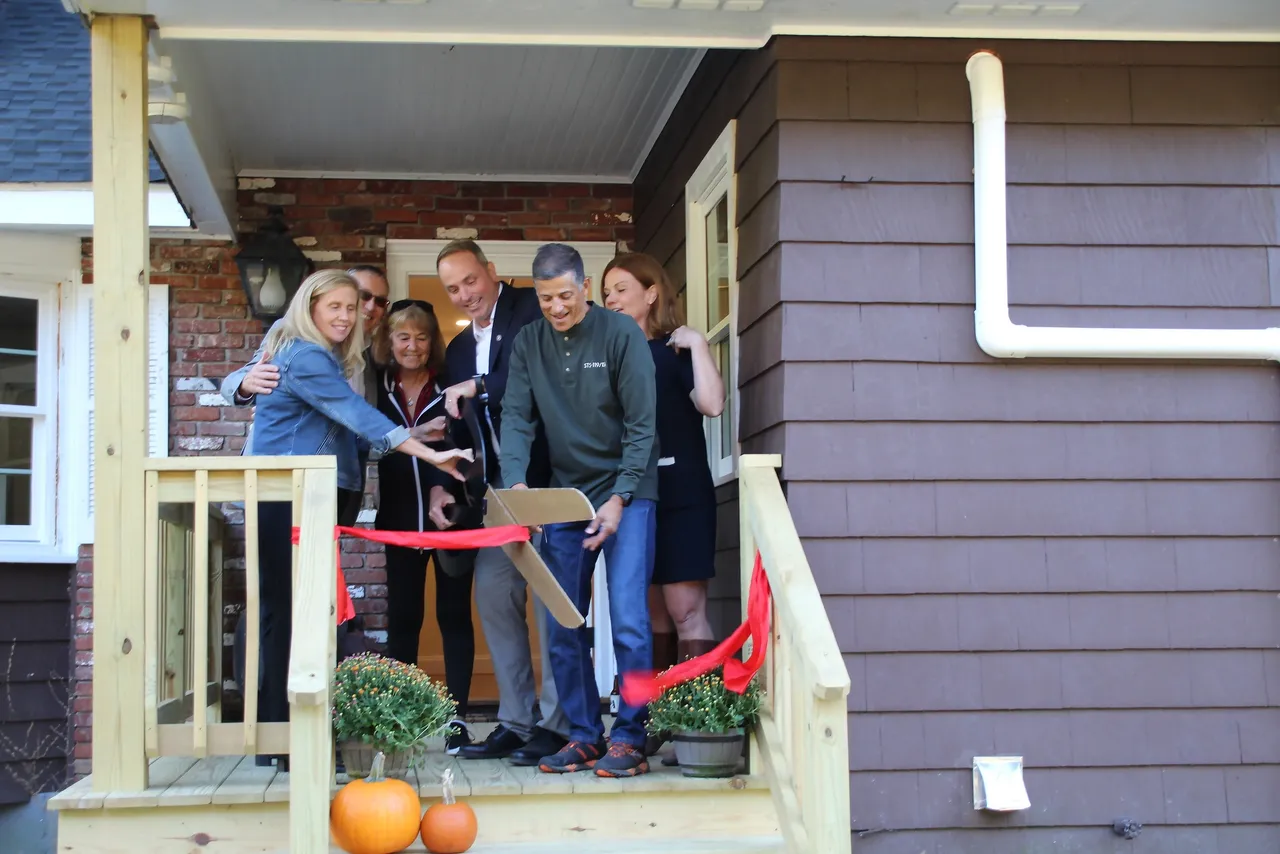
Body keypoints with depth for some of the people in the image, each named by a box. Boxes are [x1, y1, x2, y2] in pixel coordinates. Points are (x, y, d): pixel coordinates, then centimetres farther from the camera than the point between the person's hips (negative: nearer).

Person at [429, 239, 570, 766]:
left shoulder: (533, 309, -2)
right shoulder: (459, 349, 20)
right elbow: (459, 430, 21)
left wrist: (480, 387, -15)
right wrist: (442, 486, 6)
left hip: (547, 478, -8)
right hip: (498, 486, 8)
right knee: (492, 594, 5)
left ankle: (557, 724, -1)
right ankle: (514, 721, 14)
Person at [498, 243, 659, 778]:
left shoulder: (622, 335, -8)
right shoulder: (528, 344, 5)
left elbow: (642, 425, -9)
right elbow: (516, 417, -1)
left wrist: (619, 499, -16)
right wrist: (516, 482, -18)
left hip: (625, 495, -4)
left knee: (628, 621, -12)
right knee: (562, 628, 4)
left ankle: (629, 739, -3)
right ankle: (584, 736, 14)